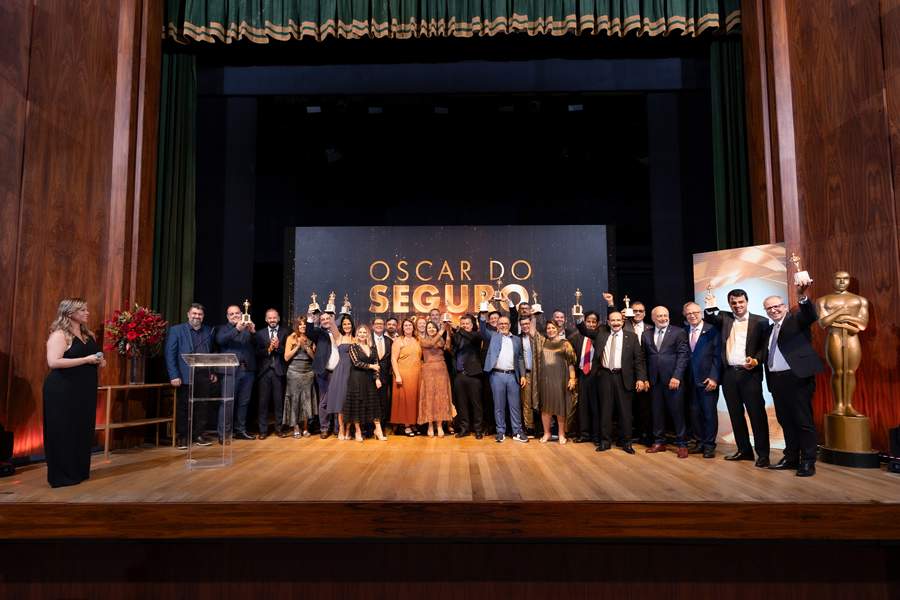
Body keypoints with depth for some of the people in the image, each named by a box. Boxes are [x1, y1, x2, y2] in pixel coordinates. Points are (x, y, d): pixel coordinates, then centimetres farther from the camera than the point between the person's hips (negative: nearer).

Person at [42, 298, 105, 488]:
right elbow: (53, 362, -24)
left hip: (85, 388, 8)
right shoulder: (59, 335, -12)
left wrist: (99, 361, 6)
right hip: (63, 389, -8)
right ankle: (62, 475, 10)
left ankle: (80, 471, 22)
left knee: (83, 429, 11)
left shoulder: (88, 334, 12)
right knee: (64, 431, 0)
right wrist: (86, 359, -23)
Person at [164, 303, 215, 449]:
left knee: (201, 407, 7)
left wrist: (213, 372, 4)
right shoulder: (176, 330, 1)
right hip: (185, 376, -3)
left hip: (204, 376, 3)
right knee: (183, 407, 4)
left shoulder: (209, 331, 11)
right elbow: (169, 354, -5)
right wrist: (174, 376, -12)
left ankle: (198, 434, 19)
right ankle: (182, 437, 15)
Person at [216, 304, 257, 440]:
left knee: (243, 402, 9)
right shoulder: (223, 329, 9)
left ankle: (240, 430, 18)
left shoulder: (248, 328, 15)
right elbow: (220, 340, -13)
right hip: (231, 370, -3)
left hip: (247, 370, 3)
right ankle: (223, 433, 0)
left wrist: (253, 332, -16)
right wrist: (237, 329, -25)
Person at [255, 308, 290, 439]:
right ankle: (263, 430, 11)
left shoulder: (285, 332, 6)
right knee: (263, 401, 2)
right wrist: (268, 349, -14)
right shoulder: (260, 334, 10)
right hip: (264, 371, 1)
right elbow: (257, 353, 2)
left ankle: (279, 428, 15)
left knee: (279, 401, 4)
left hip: (279, 371, -1)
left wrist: (278, 347, -17)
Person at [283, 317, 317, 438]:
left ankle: (305, 428, 11)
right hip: (294, 372, -2)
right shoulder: (291, 338, 2)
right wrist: (298, 346, -10)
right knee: (295, 399, -1)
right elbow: (286, 357, -4)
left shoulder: (309, 339, 10)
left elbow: (314, 356, 6)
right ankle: (296, 428, 7)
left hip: (308, 372, 2)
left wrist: (306, 346, -7)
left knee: (306, 399, 3)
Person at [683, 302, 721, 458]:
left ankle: (709, 445, 13)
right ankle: (700, 442, 21)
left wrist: (714, 377, -14)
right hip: (691, 380, 4)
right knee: (695, 412, 8)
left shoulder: (711, 331, -4)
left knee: (709, 412, 2)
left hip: (708, 379, -4)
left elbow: (717, 355, -8)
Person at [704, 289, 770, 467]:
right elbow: (710, 318, -8)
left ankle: (763, 454, 6)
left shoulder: (760, 321, 2)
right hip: (729, 374, 4)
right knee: (735, 414, 11)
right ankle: (744, 450, 23)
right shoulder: (724, 318, 11)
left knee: (757, 414, -1)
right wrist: (711, 307, -26)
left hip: (750, 374, -4)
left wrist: (756, 361, -17)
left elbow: (764, 347, -1)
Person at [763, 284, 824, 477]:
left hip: (797, 377, -7)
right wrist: (769, 380, 13)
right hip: (777, 380, 7)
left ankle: (808, 462, 6)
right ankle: (791, 457, 23)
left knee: (804, 421, -1)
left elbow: (812, 316, -23)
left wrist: (801, 296, -42)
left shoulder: (796, 319, 0)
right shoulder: (770, 329, 18)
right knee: (785, 421, 13)